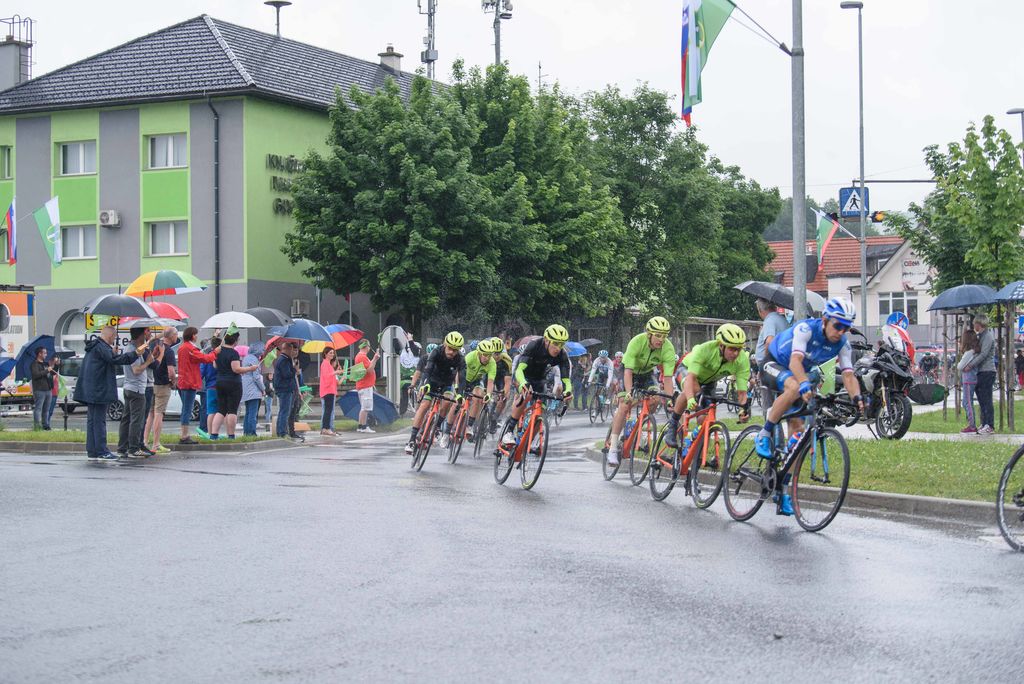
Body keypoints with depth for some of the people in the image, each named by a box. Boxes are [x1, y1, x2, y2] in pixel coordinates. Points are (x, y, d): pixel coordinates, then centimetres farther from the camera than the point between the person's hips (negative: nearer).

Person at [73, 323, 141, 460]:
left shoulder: (93, 346, 17)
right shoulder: (101, 347, -15)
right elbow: (115, 359, -25)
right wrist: (135, 353, -22)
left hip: (90, 391, 10)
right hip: (98, 390, -10)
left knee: (92, 420, 12)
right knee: (99, 420, -9)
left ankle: (92, 450, 14)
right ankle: (101, 451, -9)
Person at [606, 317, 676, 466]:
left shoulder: (668, 348, -28)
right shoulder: (637, 342, -35)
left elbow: (667, 377, -30)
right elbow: (628, 371, -39)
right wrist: (629, 393, -52)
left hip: (647, 373, 3)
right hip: (630, 371, -3)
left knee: (656, 398, -23)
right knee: (624, 406, -17)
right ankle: (613, 448, -14)